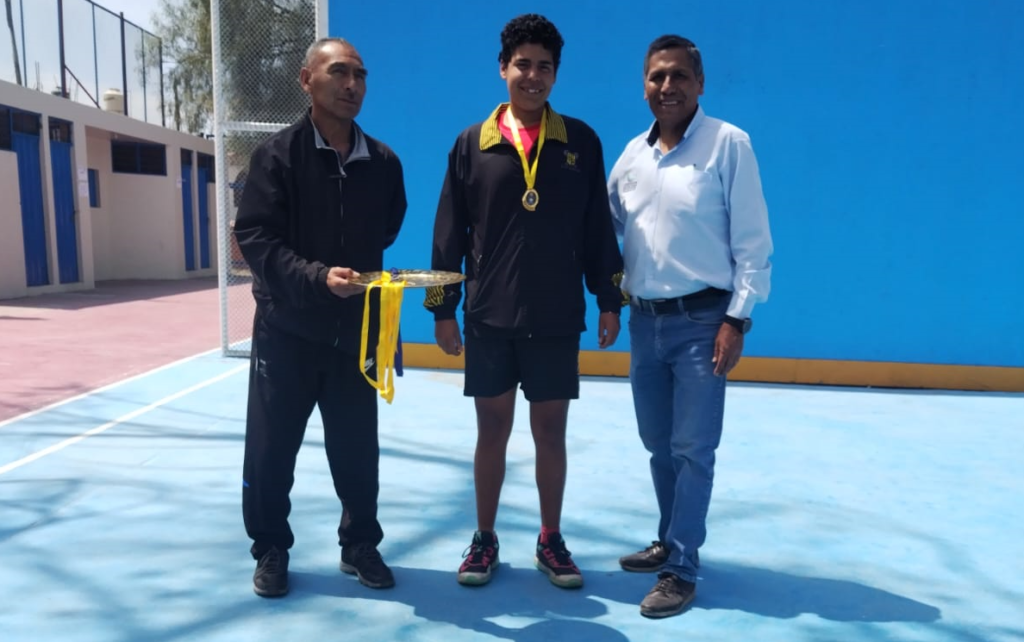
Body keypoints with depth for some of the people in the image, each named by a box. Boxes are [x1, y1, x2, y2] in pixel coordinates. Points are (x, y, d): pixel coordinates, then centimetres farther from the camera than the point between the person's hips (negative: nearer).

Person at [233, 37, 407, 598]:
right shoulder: (278, 155, -5)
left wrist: (362, 275, 11)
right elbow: (254, 238, -13)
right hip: (286, 329, -2)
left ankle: (360, 544, 28)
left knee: (357, 449, 10)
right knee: (270, 449, 6)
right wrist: (315, 276, -26)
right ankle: (271, 549, 26)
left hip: (356, 331, 2)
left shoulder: (383, 162, 4)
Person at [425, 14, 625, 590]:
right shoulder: (473, 143, 3)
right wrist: (443, 308, 0)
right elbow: (450, 232, 3)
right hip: (489, 315, 0)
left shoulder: (580, 141, 4)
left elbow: (598, 228, 5)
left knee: (551, 430, 9)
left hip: (557, 317, 0)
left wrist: (610, 300, 3)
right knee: (493, 428, 9)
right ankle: (485, 540, 25)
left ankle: (551, 541, 25)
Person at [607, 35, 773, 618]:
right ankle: (671, 541, 34)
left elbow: (753, 242, -10)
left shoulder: (729, 144, -8)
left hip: (702, 319, -5)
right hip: (645, 319, 6)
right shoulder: (633, 153, 7)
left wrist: (738, 319, -13)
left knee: (693, 450, 0)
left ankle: (682, 571, 12)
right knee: (659, 445, 16)